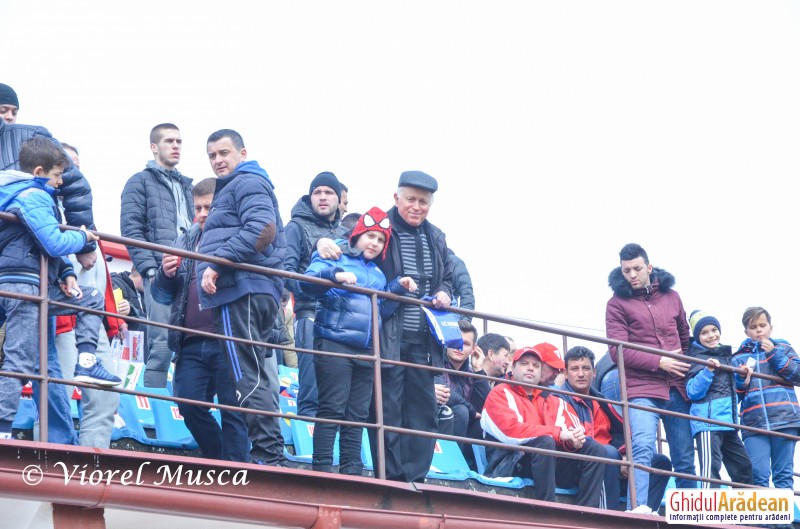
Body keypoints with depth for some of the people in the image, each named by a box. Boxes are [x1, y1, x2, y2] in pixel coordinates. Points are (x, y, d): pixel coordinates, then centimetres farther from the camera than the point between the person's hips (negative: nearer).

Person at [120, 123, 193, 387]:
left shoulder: (185, 186, 26)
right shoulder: (141, 182, 7)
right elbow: (131, 229, -3)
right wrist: (150, 268, -13)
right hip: (161, 274, -6)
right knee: (161, 343, -14)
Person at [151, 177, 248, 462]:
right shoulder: (185, 243, 18)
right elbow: (162, 295, 20)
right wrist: (166, 275, -2)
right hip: (192, 343, 5)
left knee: (232, 410, -4)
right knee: (189, 405, 0)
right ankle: (218, 460, 19)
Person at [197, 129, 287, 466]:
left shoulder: (246, 183, -2)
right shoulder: (232, 188, 30)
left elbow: (263, 227, -19)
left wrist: (218, 264, -20)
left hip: (241, 291, -11)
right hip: (256, 291, 11)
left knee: (249, 378, -14)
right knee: (256, 375, 9)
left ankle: (268, 456, -18)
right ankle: (270, 456, 10)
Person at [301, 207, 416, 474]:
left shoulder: (378, 273, 23)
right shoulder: (336, 257, 3)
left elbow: (382, 309, 20)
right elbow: (308, 282, -13)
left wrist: (397, 288, 6)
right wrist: (335, 275, -30)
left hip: (366, 350, 7)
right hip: (335, 344, -7)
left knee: (357, 413, 5)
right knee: (332, 409, -11)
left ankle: (352, 470, 8)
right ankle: (322, 468, -11)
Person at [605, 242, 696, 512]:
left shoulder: (671, 296, 13)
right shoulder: (617, 303, 0)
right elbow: (618, 351, -9)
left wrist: (688, 367, 14)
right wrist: (659, 362, -15)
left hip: (677, 388, 5)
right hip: (641, 389, -4)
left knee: (685, 459, 8)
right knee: (643, 448, -24)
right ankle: (637, 510, -34)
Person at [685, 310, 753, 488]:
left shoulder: (725, 355, 16)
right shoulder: (695, 357, -6)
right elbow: (693, 393, -15)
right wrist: (708, 371, -25)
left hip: (728, 422, 8)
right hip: (707, 420, -8)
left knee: (743, 467, 15)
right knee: (711, 466, -20)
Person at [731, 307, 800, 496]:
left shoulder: (783, 348, 14)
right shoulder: (738, 358, 16)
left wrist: (774, 354, -4)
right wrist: (741, 380, -7)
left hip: (784, 420, -1)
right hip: (753, 424, 1)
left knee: (783, 475, -1)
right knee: (758, 476, -8)